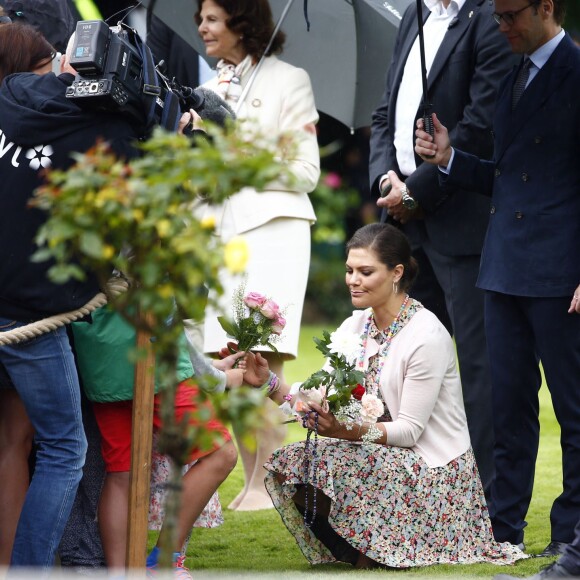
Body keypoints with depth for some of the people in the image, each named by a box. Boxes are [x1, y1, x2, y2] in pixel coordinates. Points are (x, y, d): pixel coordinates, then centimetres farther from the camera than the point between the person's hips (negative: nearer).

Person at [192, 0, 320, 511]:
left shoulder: (287, 81, 1)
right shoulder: (209, 91, 19)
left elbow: (307, 171, -3)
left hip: (271, 229, -6)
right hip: (219, 231, 6)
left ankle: (266, 484, -11)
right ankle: (250, 482, 5)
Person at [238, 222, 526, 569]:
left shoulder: (427, 337, -17)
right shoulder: (355, 327, 5)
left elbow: (410, 430, -19)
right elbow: (315, 400, 0)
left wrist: (349, 430, -33)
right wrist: (269, 383, -17)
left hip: (433, 471, -7)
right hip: (380, 457, 7)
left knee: (331, 462, -29)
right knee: (289, 465, -14)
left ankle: (377, 548, -5)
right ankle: (363, 546, 4)